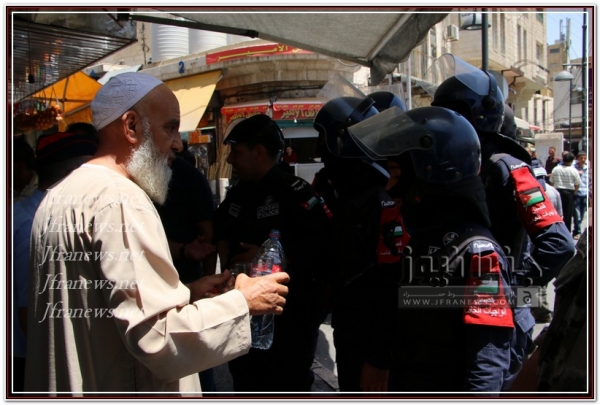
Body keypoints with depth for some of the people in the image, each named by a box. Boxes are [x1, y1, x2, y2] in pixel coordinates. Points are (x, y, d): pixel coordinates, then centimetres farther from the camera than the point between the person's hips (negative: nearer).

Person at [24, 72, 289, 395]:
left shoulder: (59, 195, 9)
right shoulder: (120, 201, -21)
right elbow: (160, 338, -28)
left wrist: (186, 293, 6)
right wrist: (242, 301, -15)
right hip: (119, 386, -9)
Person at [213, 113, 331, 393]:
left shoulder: (295, 192, -16)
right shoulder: (237, 194, 11)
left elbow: (320, 244, -27)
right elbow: (220, 229, 25)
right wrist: (224, 250, 4)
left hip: (290, 315, -8)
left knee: (286, 387, 4)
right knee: (245, 381, 21)